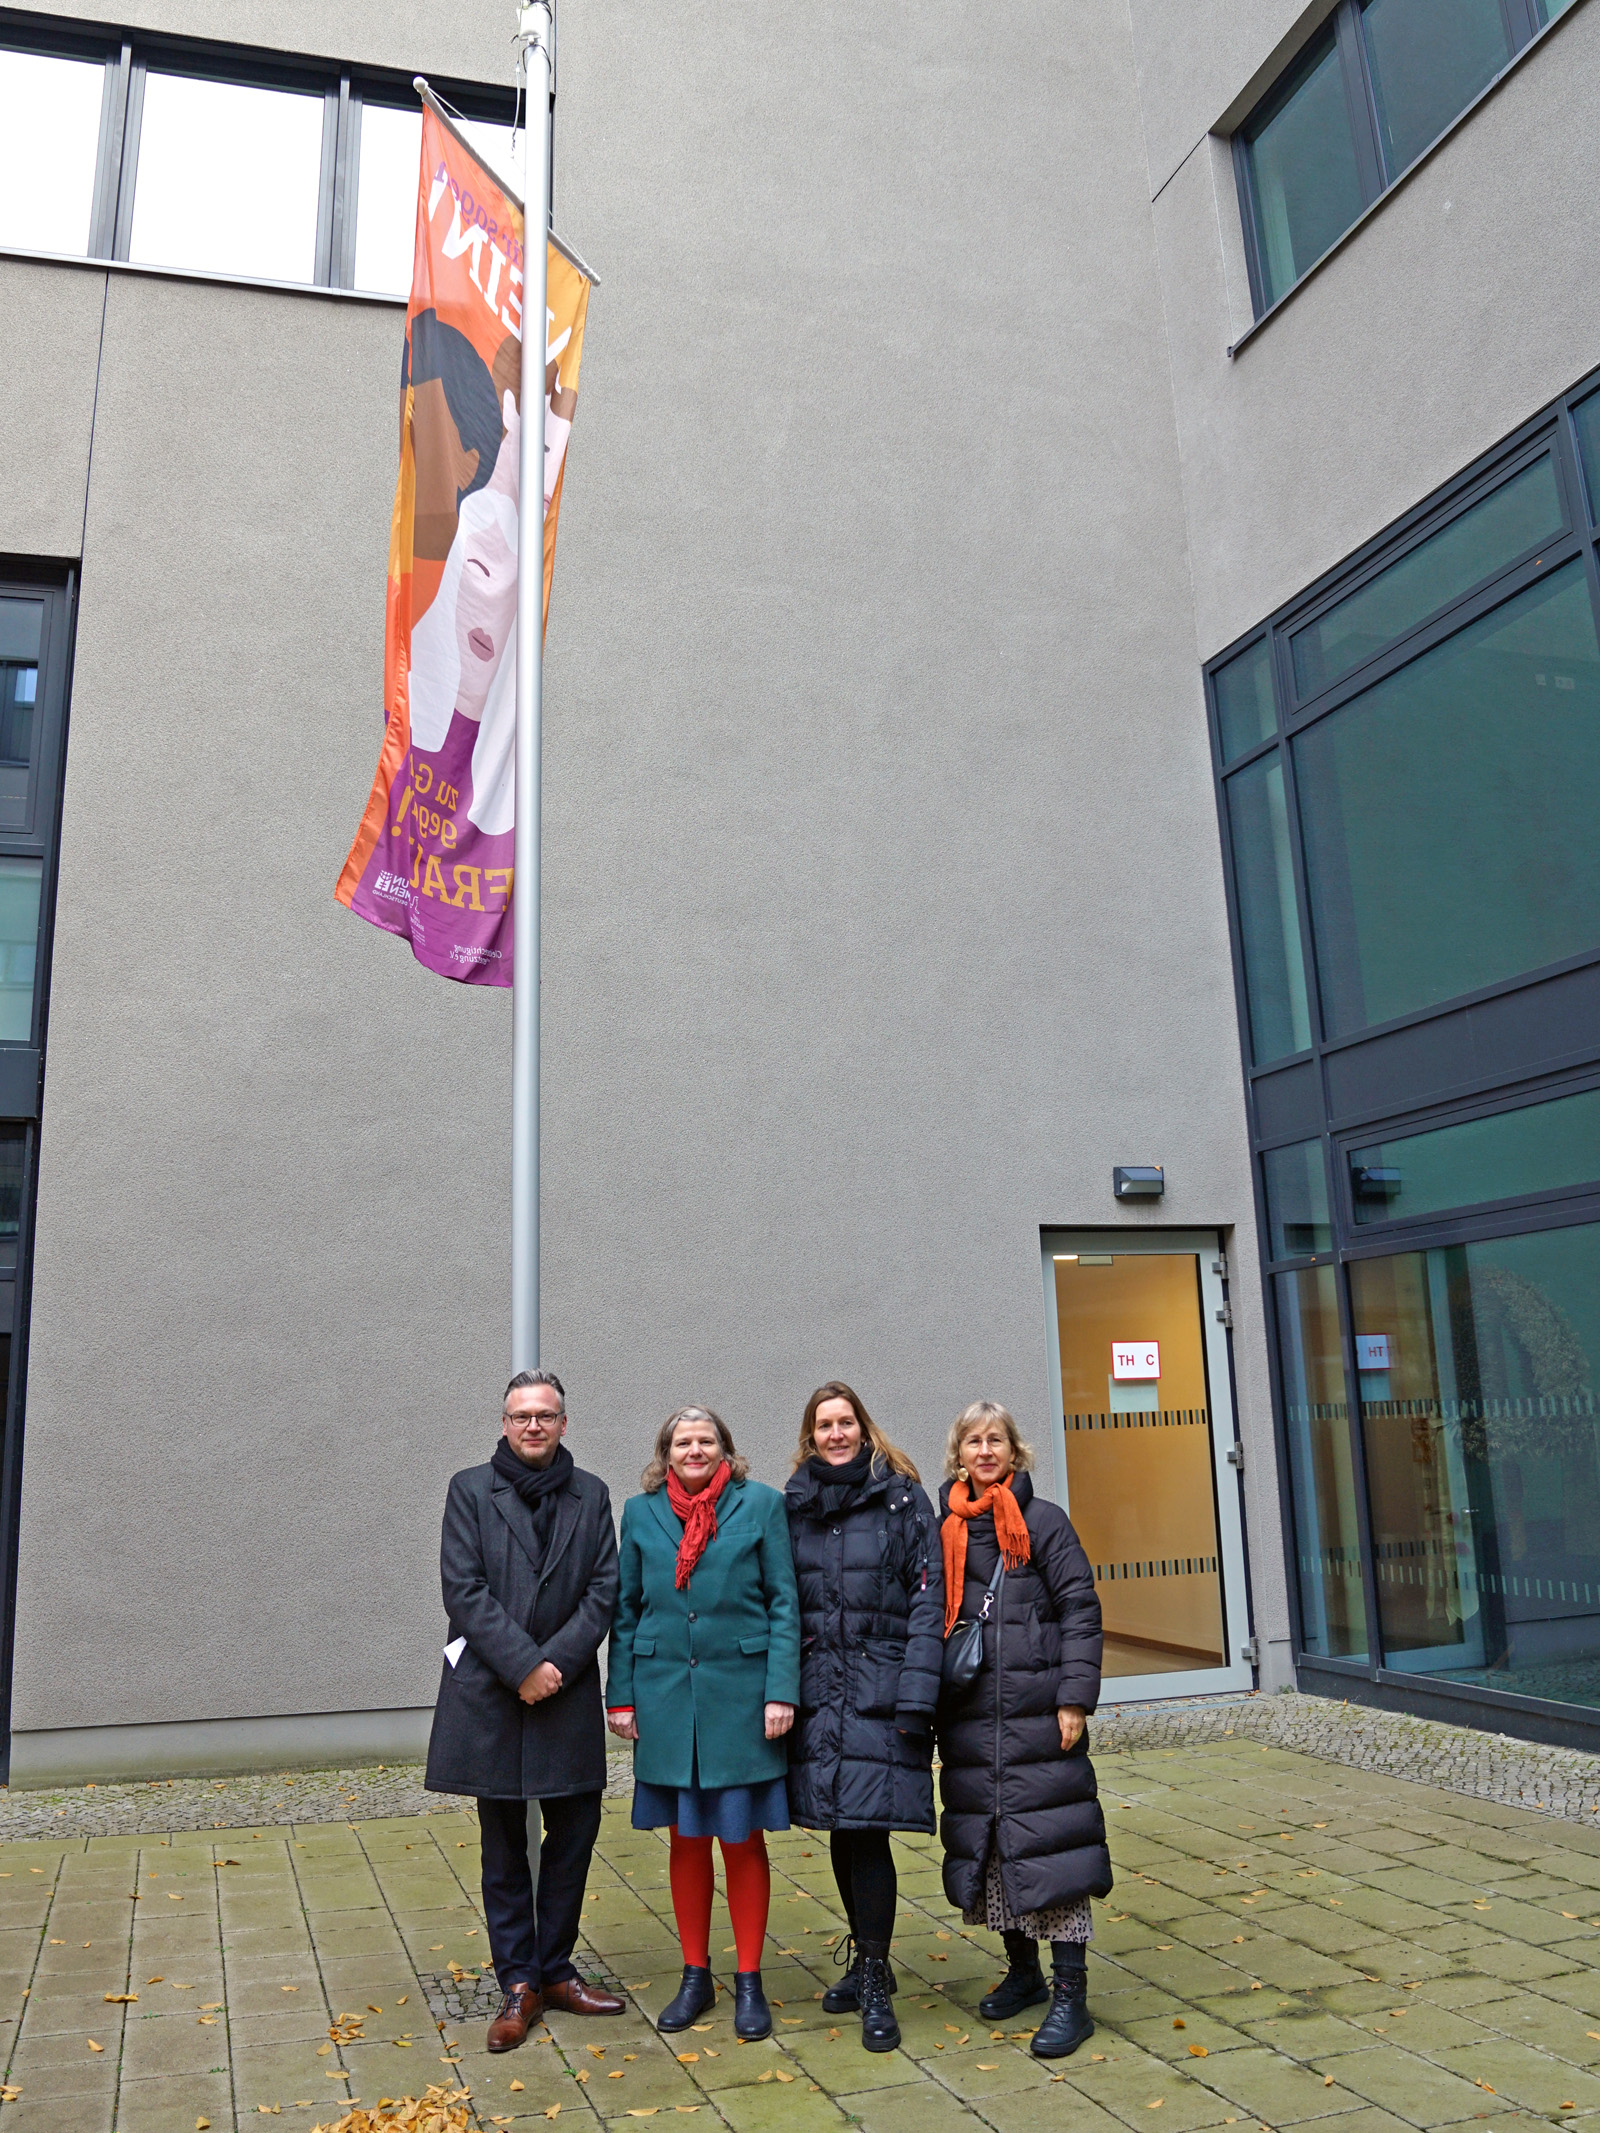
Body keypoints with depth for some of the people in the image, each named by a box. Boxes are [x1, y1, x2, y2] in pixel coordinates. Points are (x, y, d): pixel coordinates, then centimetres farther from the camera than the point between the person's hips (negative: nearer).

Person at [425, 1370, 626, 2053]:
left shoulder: (591, 1495, 6)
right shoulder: (471, 1490, -1)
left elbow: (603, 1592, 0)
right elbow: (464, 1590, -9)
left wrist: (556, 1663, -13)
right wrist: (523, 1667, -15)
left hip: (567, 1692, 2)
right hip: (489, 1693, -2)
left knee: (575, 1831, 8)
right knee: (504, 1845, 8)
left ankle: (554, 1969, 26)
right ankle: (519, 1984, 21)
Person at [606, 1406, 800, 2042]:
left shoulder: (761, 1503, -1)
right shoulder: (641, 1513, 6)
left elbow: (784, 1603, -2)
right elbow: (625, 1609, 9)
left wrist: (781, 1691, -9)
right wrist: (620, 1696, 3)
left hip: (740, 1694, -2)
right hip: (666, 1696, 2)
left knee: (743, 1840, 6)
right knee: (687, 1840, 11)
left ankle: (749, 1982, 20)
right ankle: (695, 1977, 26)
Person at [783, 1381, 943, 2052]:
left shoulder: (902, 1499, -2)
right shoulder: (794, 1506, 9)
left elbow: (928, 1597, -6)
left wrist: (916, 1696, -12)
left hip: (882, 1691, -4)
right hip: (820, 1694, 4)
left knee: (867, 1831, -6)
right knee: (842, 1832, 11)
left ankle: (875, 1984, 8)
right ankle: (867, 1961, 29)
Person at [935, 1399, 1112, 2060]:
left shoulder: (1044, 1522, -2)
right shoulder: (942, 1529, 9)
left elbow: (1080, 1608, -4)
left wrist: (1075, 1696, -11)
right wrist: (927, 1705, 10)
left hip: (1036, 1714, -4)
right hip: (970, 1719, 4)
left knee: (1046, 1842, -5)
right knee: (987, 1843, 12)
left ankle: (1070, 1994, 4)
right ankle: (1022, 1970, 30)